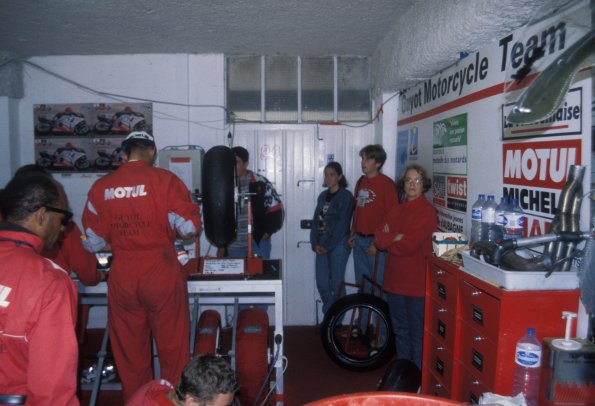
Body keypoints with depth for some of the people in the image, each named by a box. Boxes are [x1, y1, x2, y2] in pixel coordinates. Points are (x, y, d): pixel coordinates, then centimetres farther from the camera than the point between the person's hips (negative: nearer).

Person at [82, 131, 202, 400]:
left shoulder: (101, 187, 1)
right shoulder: (164, 180, -7)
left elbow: (94, 242, 4)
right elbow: (190, 227, -10)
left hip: (122, 276, 3)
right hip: (161, 273, -3)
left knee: (129, 350, 16)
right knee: (172, 346, 11)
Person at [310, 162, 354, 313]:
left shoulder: (346, 196, -5)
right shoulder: (322, 196, 14)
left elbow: (342, 224, -11)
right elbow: (316, 220, 12)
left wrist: (329, 245, -12)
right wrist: (315, 243, 0)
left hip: (338, 244, -6)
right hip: (322, 244, 6)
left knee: (336, 283, -2)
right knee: (321, 283, 6)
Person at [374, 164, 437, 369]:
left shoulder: (427, 211, -11)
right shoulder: (397, 210, 11)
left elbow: (408, 245, -20)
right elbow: (379, 238, 2)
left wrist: (388, 240, -3)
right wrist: (397, 238, -15)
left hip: (416, 281, -7)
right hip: (395, 279, 7)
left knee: (417, 333, 4)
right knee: (400, 329, 19)